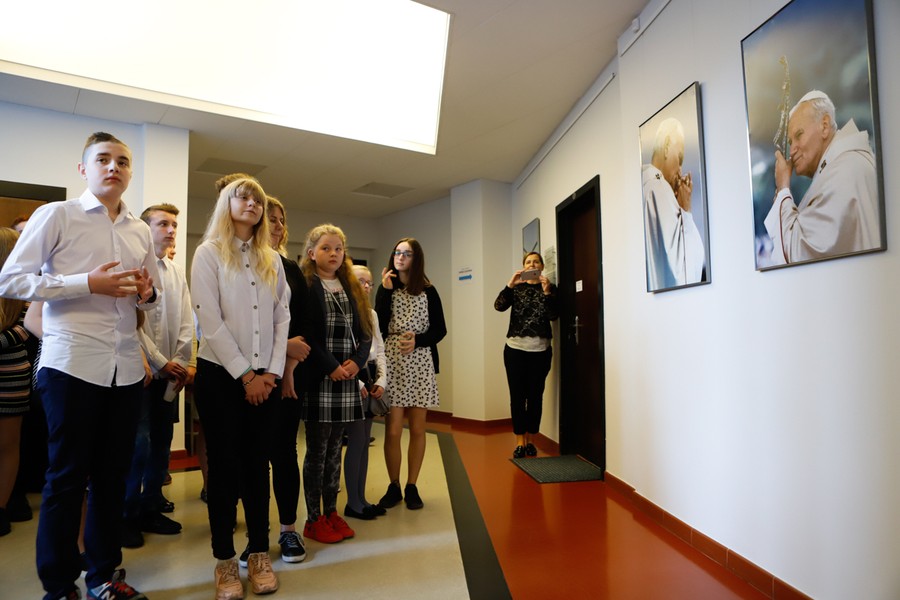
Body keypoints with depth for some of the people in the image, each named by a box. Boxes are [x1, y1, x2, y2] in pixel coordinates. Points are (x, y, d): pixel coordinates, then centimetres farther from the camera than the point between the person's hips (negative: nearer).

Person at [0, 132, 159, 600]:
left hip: (126, 367, 5)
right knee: (67, 477, 6)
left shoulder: (141, 231, 13)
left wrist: (148, 293, -3)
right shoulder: (56, 215, -1)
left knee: (113, 474, 13)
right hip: (71, 364, -4)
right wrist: (87, 283, -17)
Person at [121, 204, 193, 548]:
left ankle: (151, 509, 24)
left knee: (161, 442, 11)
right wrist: (159, 362, -11)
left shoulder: (177, 273, 13)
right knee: (139, 443, -4)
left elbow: (186, 322, 9)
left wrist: (180, 361, -3)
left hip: (170, 372, 6)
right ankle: (127, 516, 13)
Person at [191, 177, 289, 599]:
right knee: (224, 465, 5)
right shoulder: (209, 253, 0)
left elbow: (282, 318, 7)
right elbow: (210, 321, -9)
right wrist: (245, 375, -12)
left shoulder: (272, 260, 12)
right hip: (220, 374, -3)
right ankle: (225, 561, 18)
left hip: (264, 378, 3)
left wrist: (271, 372, -4)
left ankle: (259, 553, 21)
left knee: (257, 463, 10)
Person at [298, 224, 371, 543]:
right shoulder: (304, 286, -4)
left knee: (335, 448, 13)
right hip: (317, 379, -5)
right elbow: (304, 335, -12)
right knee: (317, 450, 4)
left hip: (346, 379, 5)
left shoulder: (351, 288, 13)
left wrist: (357, 361, -6)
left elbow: (364, 332, 10)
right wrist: (330, 367, -16)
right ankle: (314, 518, 18)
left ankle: (331, 512, 25)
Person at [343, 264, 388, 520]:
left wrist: (381, 379, 3)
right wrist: (356, 382, -16)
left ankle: (361, 499, 22)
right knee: (357, 440, -4)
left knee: (364, 440, 11)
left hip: (370, 377, 7)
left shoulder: (372, 313, 14)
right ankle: (353, 503, 10)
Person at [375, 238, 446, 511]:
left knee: (417, 429, 5)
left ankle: (412, 487, 20)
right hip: (392, 364, 0)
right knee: (393, 430, -1)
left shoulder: (428, 291, 4)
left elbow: (440, 330, 3)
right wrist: (386, 290, -10)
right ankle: (393, 487, 18)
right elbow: (378, 326, -7)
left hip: (421, 366, 0)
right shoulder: (386, 289, 7)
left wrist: (417, 340, -13)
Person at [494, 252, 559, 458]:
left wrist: (546, 291, -20)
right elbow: (499, 306, -9)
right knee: (517, 396, 0)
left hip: (540, 351, 0)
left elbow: (554, 315, -8)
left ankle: (531, 440, 17)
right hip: (515, 349, 0)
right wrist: (510, 284, -21)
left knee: (535, 396, 5)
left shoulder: (550, 288, 6)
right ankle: (519, 441, 9)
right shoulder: (516, 288, 8)